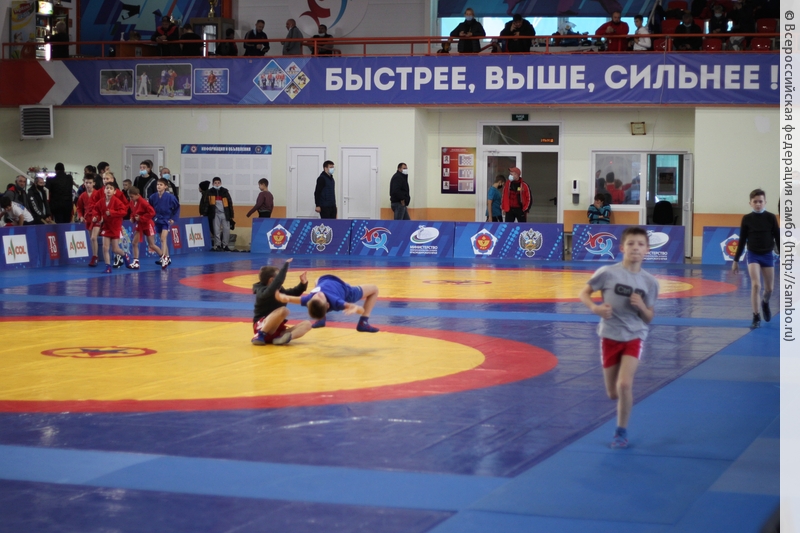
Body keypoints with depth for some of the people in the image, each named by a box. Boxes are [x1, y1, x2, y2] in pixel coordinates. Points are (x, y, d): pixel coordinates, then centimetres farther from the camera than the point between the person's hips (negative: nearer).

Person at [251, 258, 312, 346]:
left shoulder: (280, 291, 13)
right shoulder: (263, 292, -14)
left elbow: (294, 293, 26)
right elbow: (278, 281, -33)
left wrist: (303, 284, 7)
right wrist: (286, 264, -30)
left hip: (277, 329, 9)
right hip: (261, 327, -9)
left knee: (307, 324, -8)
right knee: (283, 310, -34)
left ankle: (280, 338, -34)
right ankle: (260, 335, -23)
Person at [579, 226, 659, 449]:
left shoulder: (650, 281, -6)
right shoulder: (607, 272, -11)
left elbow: (649, 318, 3)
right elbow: (584, 293, 0)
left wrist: (641, 307, -19)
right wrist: (595, 307, -20)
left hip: (634, 336, 0)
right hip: (610, 336, 0)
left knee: (624, 384, -19)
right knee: (613, 393, 8)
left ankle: (622, 432, 0)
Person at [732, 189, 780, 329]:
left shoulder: (771, 218, -4)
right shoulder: (747, 219, -4)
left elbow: (778, 238, 1)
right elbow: (742, 241, 3)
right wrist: (736, 260, 4)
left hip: (767, 255, 1)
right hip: (752, 255, -1)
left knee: (769, 288, 9)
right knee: (755, 285, -16)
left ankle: (765, 303, 45)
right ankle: (756, 317, -7)